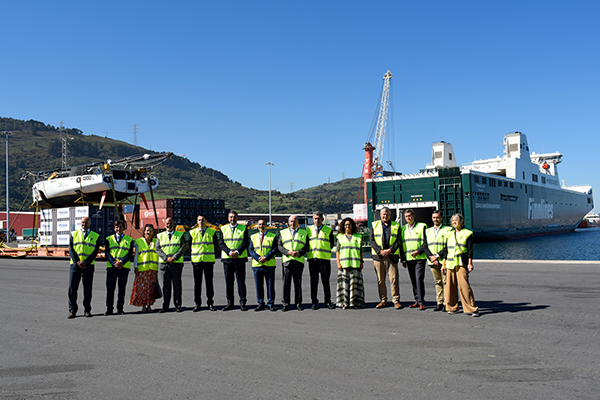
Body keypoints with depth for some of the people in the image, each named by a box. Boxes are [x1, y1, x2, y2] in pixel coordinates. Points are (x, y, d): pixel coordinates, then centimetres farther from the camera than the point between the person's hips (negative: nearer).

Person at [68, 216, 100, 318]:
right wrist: (77, 262, -11)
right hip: (75, 264, 0)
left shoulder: (95, 236, 8)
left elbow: (95, 251, 0)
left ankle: (87, 310, 13)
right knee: (72, 288, -3)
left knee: (87, 289, 4)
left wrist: (85, 262, -12)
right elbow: (71, 250, 2)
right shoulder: (74, 234, 10)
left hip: (88, 266, 0)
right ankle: (72, 310, 6)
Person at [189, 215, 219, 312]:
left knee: (209, 282, 3)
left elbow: (216, 246, 9)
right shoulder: (192, 232, 7)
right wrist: (194, 253, 5)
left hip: (209, 260, -1)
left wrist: (209, 252, 3)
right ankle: (197, 304, 9)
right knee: (197, 283, 2)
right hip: (196, 260, 1)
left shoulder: (212, 232, 5)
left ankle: (210, 303, 10)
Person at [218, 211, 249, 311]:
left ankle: (242, 303, 4)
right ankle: (230, 303, 11)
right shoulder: (223, 229, 11)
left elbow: (245, 242, -1)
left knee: (241, 280, -1)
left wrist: (237, 252, -15)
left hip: (240, 258, -1)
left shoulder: (243, 228, 7)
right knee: (228, 281, 4)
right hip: (227, 258, 2)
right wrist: (229, 252, -13)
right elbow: (221, 243, 2)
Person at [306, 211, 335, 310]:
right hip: (312, 258, 1)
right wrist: (309, 252, 4)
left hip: (325, 258, -1)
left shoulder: (328, 230, 7)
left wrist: (325, 252, 4)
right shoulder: (308, 230, 12)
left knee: (326, 281, 2)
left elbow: (332, 244, 9)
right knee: (313, 281, 4)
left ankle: (328, 301, 11)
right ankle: (314, 302, 11)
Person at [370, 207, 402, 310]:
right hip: (378, 256, 1)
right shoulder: (374, 225, 10)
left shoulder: (396, 226, 10)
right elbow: (372, 241, 3)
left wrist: (389, 250, -11)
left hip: (392, 256, -1)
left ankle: (396, 301, 2)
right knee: (380, 280, 3)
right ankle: (383, 301, 12)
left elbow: (398, 241, 3)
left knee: (394, 279, -5)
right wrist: (380, 251, -10)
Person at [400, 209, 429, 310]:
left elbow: (426, 242, -3)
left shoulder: (422, 226, 0)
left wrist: (418, 251, -15)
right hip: (408, 258, 5)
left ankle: (421, 302, -6)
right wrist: (403, 259, 10)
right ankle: (417, 300, 15)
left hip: (420, 257, -4)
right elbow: (401, 245, 16)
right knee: (413, 280, 6)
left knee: (419, 279, -11)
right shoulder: (403, 229, 13)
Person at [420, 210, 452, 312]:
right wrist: (431, 257, -6)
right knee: (438, 282, 8)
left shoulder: (448, 230, 2)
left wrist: (437, 256, -13)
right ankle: (440, 303, 13)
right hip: (432, 261, 4)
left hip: (443, 260, -4)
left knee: (445, 281, -4)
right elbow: (425, 246, 8)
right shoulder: (428, 231, 15)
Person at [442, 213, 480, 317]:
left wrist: (470, 263, -8)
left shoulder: (467, 233, 5)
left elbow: (470, 250, 0)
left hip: (461, 263, -5)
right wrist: (443, 264, 16)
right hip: (450, 263, 5)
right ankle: (452, 307, 16)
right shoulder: (449, 234, 18)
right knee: (450, 285, 4)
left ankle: (472, 308, -8)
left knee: (464, 285, -12)